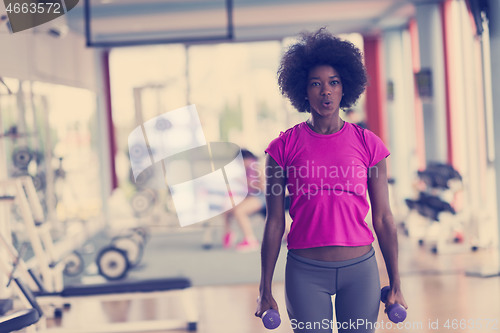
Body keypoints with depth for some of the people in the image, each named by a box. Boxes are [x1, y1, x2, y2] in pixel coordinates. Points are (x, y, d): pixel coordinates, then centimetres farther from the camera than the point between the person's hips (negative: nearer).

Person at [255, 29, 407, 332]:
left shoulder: (369, 144, 2)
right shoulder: (284, 147, -1)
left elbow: (383, 219, 4)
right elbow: (275, 223, 1)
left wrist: (396, 284, 5)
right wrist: (265, 290, 1)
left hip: (360, 271, 1)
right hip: (306, 273, -1)